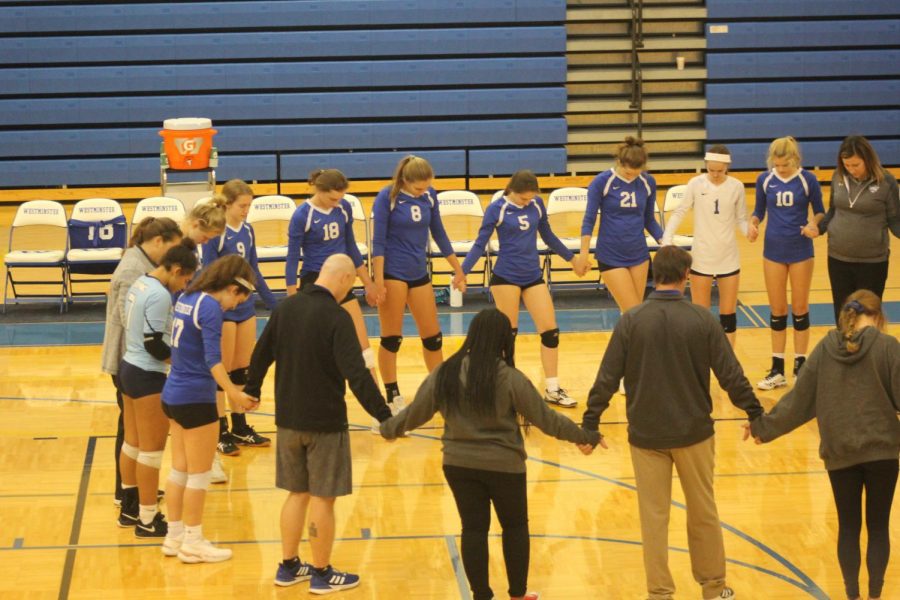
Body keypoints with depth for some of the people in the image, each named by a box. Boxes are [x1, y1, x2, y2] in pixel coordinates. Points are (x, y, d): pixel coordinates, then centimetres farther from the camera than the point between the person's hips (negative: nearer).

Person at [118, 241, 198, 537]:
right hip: (148, 377, -9)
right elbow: (153, 343, -22)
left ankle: (131, 507, 25)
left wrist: (174, 355, 7)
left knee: (133, 443, 16)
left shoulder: (140, 285, 8)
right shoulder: (160, 295, -20)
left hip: (129, 367, 9)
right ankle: (147, 520, 6)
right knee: (152, 449, 0)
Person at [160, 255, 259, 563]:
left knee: (179, 470, 16)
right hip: (195, 399, -8)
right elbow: (213, 360, -26)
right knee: (199, 474, 4)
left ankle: (175, 536, 24)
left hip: (173, 395, 8)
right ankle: (192, 543, 12)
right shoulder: (210, 307, -18)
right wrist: (234, 394, -33)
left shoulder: (186, 298, 7)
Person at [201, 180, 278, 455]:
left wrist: (274, 305, 17)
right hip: (223, 309, -7)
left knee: (243, 370, 12)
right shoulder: (215, 233, -14)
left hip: (246, 307, 7)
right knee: (221, 371, 1)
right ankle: (220, 432, 8)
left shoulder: (247, 230, 6)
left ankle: (240, 427, 22)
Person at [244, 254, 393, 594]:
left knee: (297, 494, 18)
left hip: (288, 419, 6)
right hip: (325, 422, -6)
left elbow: (261, 353, 14)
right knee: (322, 499, 4)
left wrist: (252, 390, 31)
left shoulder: (286, 308, 2)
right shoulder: (336, 317, -18)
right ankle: (322, 574, 12)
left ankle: (289, 567, 25)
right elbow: (356, 374, -25)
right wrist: (384, 416, -24)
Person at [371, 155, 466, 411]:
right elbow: (378, 241, -11)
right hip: (392, 272, -5)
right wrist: (378, 281, -17)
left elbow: (439, 234, 13)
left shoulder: (429, 196, 2)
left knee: (433, 336, 9)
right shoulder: (387, 197, -11)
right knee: (391, 338, 0)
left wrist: (458, 269, 17)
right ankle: (392, 397, 9)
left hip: (419, 273, 5)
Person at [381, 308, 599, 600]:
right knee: (515, 526, 16)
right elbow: (545, 418, -11)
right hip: (503, 465, -2)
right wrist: (586, 436, 1)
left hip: (459, 464, 3)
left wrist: (388, 428, 23)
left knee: (473, 528, 12)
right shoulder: (510, 379, -16)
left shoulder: (445, 375, -6)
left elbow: (415, 413, 3)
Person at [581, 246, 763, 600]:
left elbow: (607, 379, -7)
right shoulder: (702, 320, -8)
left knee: (653, 515, 7)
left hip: (646, 434, 0)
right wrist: (755, 415, 6)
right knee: (703, 511, 14)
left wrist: (590, 425, 3)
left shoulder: (631, 321, -8)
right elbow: (731, 375, -6)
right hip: (694, 432, 0)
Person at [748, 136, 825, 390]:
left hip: (800, 250, -2)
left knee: (800, 309, 6)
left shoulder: (807, 180, -8)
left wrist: (814, 224, -20)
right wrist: (753, 224, -12)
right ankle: (777, 370, 13)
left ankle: (800, 366, 15)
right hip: (774, 250, 2)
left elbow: (820, 211, 1)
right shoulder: (764, 180, -2)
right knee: (777, 310, 7)